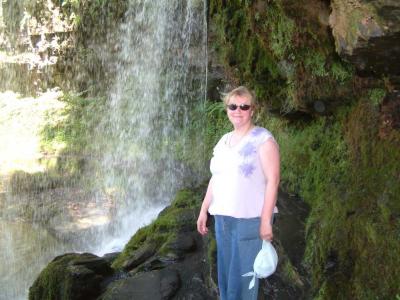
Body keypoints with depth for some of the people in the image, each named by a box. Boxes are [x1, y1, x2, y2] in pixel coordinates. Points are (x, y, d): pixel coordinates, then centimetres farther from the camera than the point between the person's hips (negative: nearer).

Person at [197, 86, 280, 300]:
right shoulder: (223, 141, 13)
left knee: (243, 277, -2)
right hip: (223, 218, 7)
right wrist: (204, 210, 14)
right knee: (225, 274, 13)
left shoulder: (263, 139, -9)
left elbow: (272, 181, -14)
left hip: (251, 218, -7)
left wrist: (266, 221, -18)